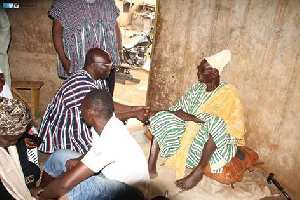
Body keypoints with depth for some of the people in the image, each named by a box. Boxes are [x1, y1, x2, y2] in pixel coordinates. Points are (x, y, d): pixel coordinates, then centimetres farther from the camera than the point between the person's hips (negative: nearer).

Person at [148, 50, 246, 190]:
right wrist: (157, 112, -10)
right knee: (160, 118, -9)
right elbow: (179, 109, 4)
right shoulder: (198, 88, 8)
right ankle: (151, 166, -20)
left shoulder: (228, 93, -10)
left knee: (214, 123, -38)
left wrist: (187, 116, -21)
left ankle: (199, 170, -25)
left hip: (218, 143, -6)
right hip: (190, 133, 6)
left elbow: (215, 121, -24)